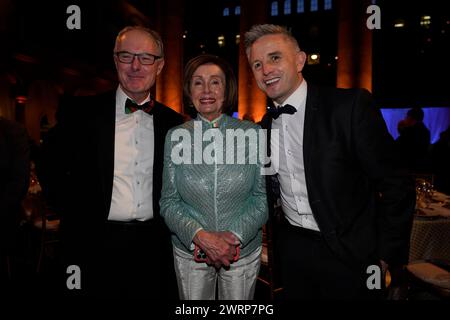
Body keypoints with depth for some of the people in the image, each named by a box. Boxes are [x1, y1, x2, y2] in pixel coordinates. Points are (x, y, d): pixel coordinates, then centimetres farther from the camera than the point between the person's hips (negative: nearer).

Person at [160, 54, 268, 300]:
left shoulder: (251, 133, -7)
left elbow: (262, 196, -5)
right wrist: (200, 236, -19)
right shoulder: (175, 137, -5)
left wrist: (235, 236, -17)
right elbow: (168, 201, -4)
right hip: (189, 252, 1)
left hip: (244, 250, 0)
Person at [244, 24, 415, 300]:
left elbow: (396, 186, -13)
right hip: (291, 249, 5)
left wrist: (387, 256, -10)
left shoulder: (351, 105, -15)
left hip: (349, 254, -4)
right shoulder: (265, 125, 3)